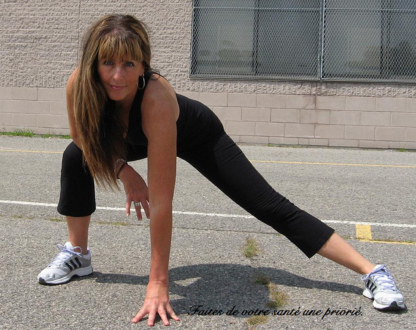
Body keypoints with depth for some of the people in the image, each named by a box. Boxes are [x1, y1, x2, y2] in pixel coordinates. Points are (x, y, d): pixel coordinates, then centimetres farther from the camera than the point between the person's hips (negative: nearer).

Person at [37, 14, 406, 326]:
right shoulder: (78, 84, -31)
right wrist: (125, 172, -20)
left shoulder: (156, 98, -44)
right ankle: (77, 254, 7)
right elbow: (86, 140, -7)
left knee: (273, 208, -12)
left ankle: (373, 272, -7)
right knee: (75, 158, -14)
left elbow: (161, 202, -42)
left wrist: (157, 284, -40)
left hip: (198, 137, -5)